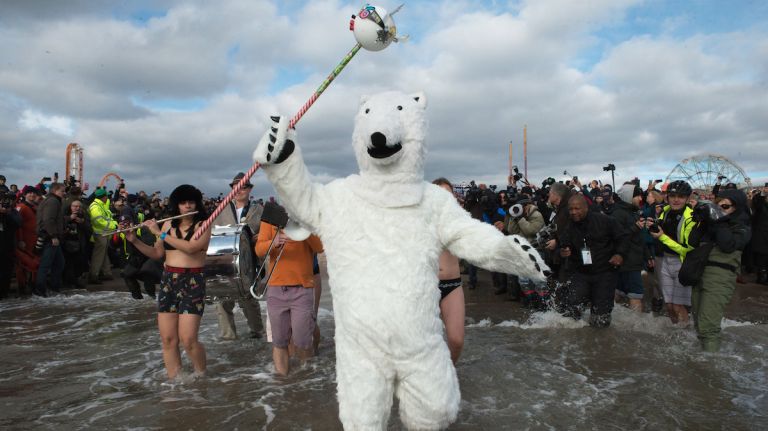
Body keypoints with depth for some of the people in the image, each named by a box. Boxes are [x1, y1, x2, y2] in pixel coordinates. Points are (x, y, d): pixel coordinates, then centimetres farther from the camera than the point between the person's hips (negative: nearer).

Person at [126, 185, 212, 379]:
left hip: (192, 283, -5)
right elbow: (157, 254, 15)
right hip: (168, 282, 5)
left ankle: (201, 375, 16)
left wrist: (160, 233, -17)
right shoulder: (168, 224, 11)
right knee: (167, 339, 3)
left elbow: (190, 247, -21)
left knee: (188, 340, -10)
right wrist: (134, 240, 1)